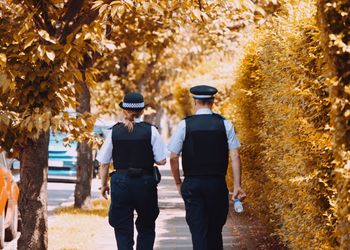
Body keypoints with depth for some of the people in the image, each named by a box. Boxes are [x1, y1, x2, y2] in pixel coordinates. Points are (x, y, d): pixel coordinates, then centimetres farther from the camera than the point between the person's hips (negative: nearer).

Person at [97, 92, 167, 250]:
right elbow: (161, 160, -7)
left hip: (121, 182, 1)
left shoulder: (115, 132, -2)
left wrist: (104, 184, 14)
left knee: (123, 230, 6)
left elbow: (104, 163, 1)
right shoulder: (151, 131, -6)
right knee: (146, 228, 16)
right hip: (145, 182, 0)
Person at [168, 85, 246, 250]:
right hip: (218, 185, 1)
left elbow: (173, 158, -4)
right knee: (215, 231, 14)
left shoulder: (184, 125, -3)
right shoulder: (225, 124, 1)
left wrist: (178, 183, 8)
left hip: (192, 185, -1)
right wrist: (237, 186, -4)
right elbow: (235, 156, -5)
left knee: (198, 232, 0)